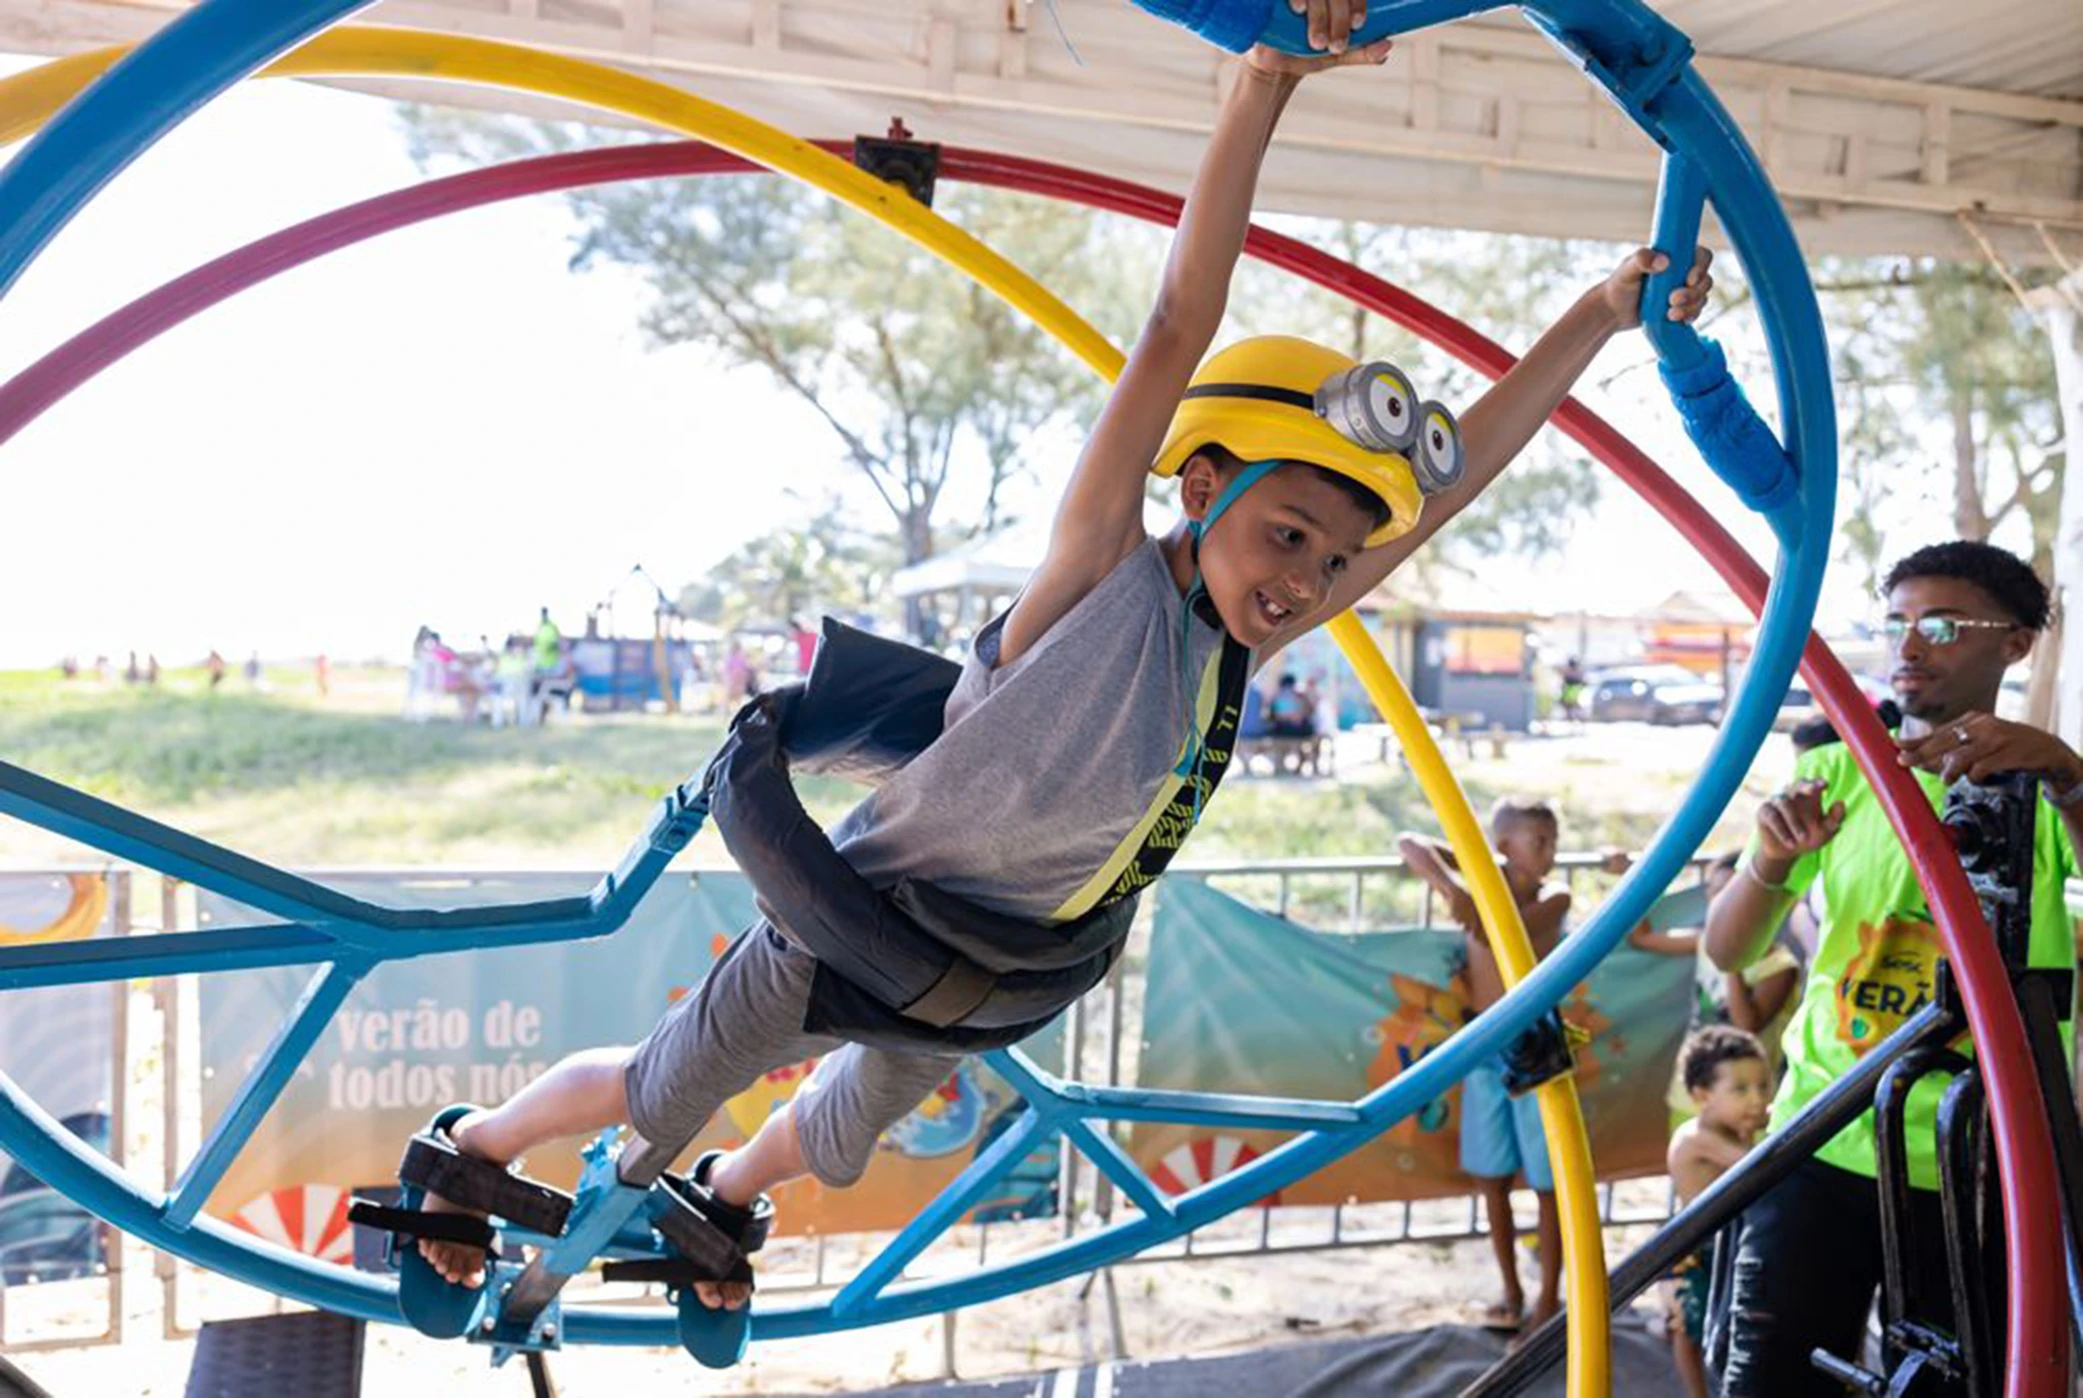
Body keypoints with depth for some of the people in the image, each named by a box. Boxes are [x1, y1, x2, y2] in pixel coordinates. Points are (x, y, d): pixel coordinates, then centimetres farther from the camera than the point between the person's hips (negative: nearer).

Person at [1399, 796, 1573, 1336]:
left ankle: (1549, 1298, 16)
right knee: (1492, 1176, 11)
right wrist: (1451, 887, -27)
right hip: (1483, 1046, 3)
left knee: (1546, 1180, 3)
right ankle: (1510, 1291, 26)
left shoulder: (1554, 899, -7)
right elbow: (1409, 844, -14)